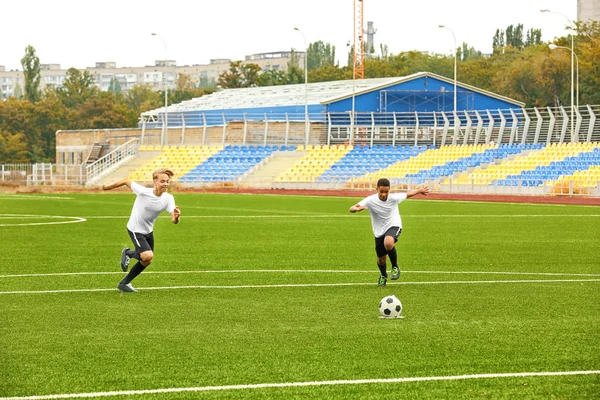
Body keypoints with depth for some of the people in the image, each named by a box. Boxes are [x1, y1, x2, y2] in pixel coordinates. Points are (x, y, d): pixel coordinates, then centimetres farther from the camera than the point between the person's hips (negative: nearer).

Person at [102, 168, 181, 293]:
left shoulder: (168, 199, -17)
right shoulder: (143, 191, -28)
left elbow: (174, 220, -26)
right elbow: (126, 181, -13)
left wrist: (176, 216, -51)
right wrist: (107, 187, -1)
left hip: (148, 231, 6)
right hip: (135, 230, -6)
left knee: (145, 262, 16)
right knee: (148, 256, -26)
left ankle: (124, 283, 36)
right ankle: (128, 253, 7)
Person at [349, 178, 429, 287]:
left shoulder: (394, 198, -16)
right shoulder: (370, 200, -18)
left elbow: (408, 194, 4)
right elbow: (351, 209, -24)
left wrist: (420, 190, 19)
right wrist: (358, 208, -47)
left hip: (393, 226, -2)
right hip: (379, 232, 2)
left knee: (388, 243, -37)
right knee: (381, 259, 12)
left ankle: (395, 267, -11)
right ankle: (383, 276, 49)